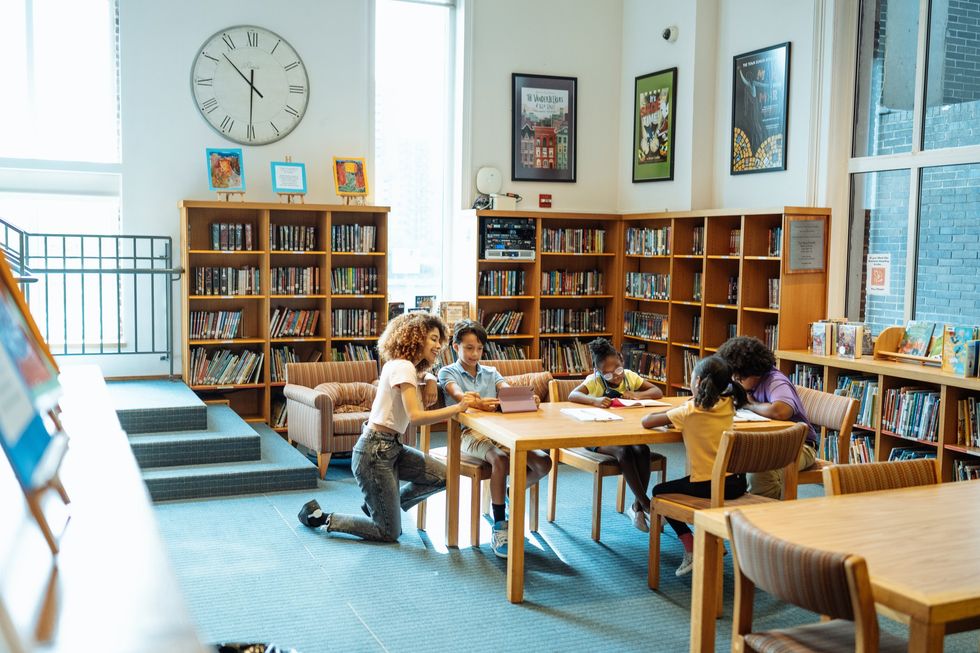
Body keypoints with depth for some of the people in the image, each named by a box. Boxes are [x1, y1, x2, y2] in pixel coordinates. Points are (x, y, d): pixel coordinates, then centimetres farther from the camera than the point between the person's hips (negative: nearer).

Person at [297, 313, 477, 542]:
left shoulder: (401, 366, 13)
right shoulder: (403, 367, -16)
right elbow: (415, 416, -25)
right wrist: (458, 408, -25)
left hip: (391, 448, 9)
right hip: (374, 452, -9)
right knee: (389, 533, -1)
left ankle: (377, 506, 18)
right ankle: (321, 517, 11)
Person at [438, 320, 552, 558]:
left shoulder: (490, 373, 21)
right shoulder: (448, 372, 7)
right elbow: (458, 395, -17)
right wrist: (477, 403, -41)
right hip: (468, 432, -5)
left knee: (543, 462, -17)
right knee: (502, 460, -37)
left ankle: (507, 496, 10)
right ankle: (499, 527, -26)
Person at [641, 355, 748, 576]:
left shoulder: (689, 411, -15)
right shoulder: (728, 405, 1)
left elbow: (646, 421, -12)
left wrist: (670, 417, 5)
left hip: (706, 487, -6)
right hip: (735, 483, 6)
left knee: (659, 492, 18)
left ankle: (691, 548, 4)